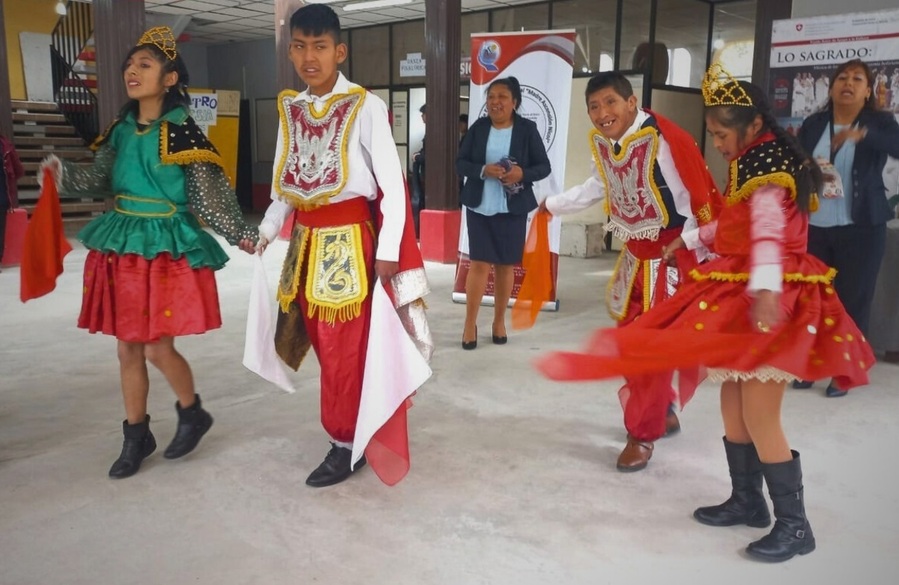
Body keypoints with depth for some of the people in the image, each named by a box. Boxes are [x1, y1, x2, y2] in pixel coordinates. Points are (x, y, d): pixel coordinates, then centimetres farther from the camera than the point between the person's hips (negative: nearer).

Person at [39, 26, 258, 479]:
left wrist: (242, 234, -18)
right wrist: (62, 174, -8)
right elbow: (100, 180, 10)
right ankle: (136, 436, 26)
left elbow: (208, 197, -10)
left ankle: (193, 414, 24)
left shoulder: (182, 131, -10)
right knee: (128, 349, 11)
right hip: (122, 244, 7)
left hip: (166, 247, -6)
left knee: (158, 348, -4)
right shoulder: (121, 128, 8)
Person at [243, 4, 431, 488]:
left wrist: (388, 251, -14)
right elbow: (284, 184, 15)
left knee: (344, 348, 2)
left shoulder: (365, 107, -11)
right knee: (323, 342, 14)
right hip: (305, 242, 7)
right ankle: (354, 425, 32)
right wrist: (266, 233, 7)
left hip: (349, 242, -6)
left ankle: (346, 444, 18)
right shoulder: (290, 109, 8)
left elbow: (393, 185, -11)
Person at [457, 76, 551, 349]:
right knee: (479, 263, -2)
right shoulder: (478, 127, 2)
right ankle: (470, 324, 9)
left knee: (505, 265, 8)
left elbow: (544, 167, 1)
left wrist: (523, 173, -19)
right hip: (479, 207, 0)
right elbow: (460, 163, 2)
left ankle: (499, 321, 24)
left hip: (513, 209, 0)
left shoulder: (527, 129, -2)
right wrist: (483, 170, -17)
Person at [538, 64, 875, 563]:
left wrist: (765, 291, -46)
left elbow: (769, 232, -33)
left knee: (760, 419, -7)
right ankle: (747, 501, 29)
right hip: (740, 297, 10)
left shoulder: (768, 170, -15)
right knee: (733, 407, 15)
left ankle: (794, 525, 8)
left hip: (769, 302, -10)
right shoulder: (755, 164, 16)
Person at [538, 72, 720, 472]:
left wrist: (691, 241, -20)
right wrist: (552, 206, 27)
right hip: (635, 254, 8)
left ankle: (643, 436, 11)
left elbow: (701, 193, -20)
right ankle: (664, 413, 37)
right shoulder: (601, 142, 0)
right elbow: (597, 188, 18)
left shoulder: (664, 139, -24)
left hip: (672, 254, -8)